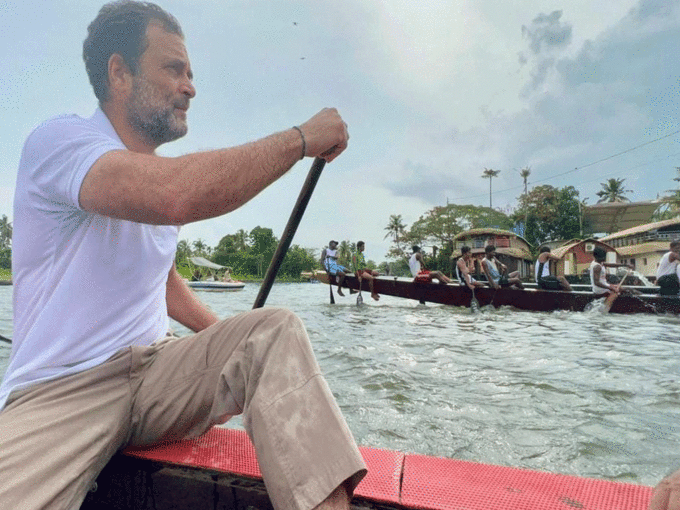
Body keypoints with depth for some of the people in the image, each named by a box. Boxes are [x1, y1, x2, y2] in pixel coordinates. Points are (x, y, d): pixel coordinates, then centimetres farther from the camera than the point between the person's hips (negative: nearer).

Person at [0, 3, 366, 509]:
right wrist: (301, 137, -22)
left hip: (157, 369, 6)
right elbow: (175, 196, -34)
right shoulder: (60, 139, -11)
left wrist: (231, 340, 10)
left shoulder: (161, 174, 13)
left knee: (275, 329, -19)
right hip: (60, 390, -5)